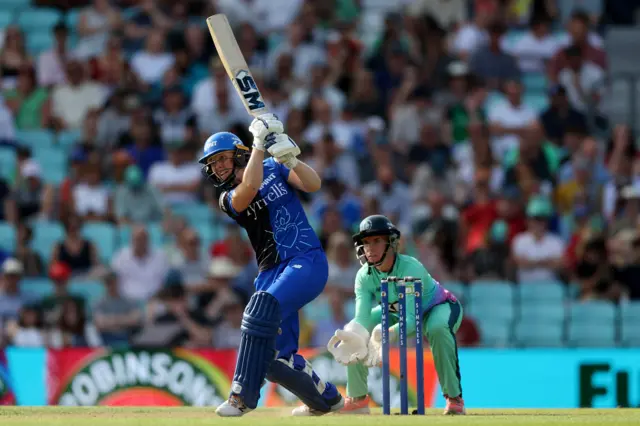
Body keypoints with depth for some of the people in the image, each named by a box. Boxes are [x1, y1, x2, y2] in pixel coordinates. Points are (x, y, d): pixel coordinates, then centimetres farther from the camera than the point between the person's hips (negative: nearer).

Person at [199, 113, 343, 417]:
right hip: (271, 272, 4)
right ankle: (326, 399, 22)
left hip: (308, 261, -4)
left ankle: (243, 395, -32)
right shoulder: (228, 198, 6)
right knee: (275, 359, -4)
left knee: (262, 308, -31)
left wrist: (289, 158, -23)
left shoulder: (273, 169, 6)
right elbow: (250, 189, -16)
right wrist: (259, 144, -16)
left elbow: (312, 185, -8)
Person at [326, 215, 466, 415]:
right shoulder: (365, 276, -22)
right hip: (396, 313, 6)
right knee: (353, 331, -10)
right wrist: (354, 338, -53)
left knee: (437, 328, -40)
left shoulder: (411, 268, -37)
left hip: (440, 308, -6)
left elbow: (411, 319, -44)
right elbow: (362, 319, -30)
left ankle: (454, 398, -26)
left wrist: (387, 336, -63)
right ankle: (357, 399, 6)